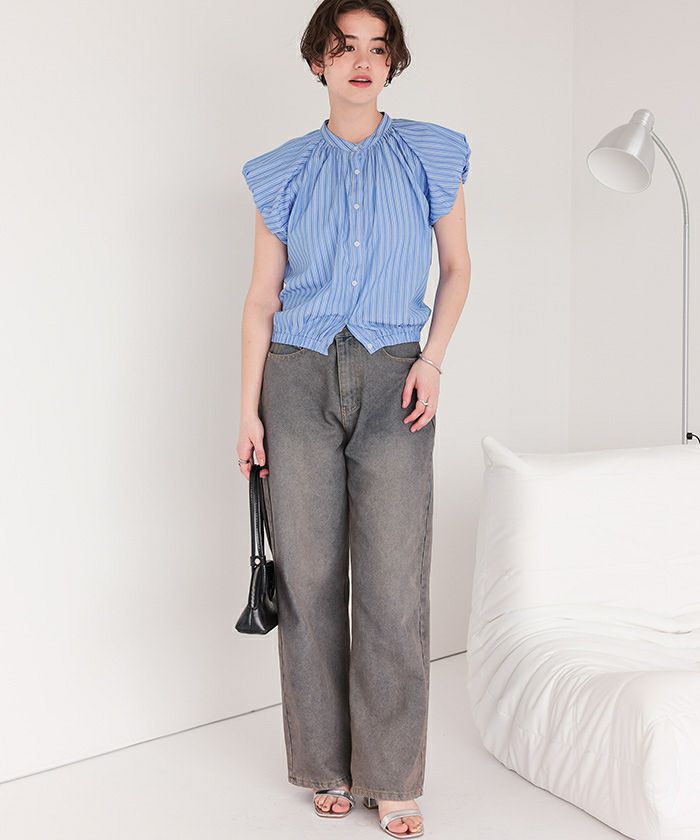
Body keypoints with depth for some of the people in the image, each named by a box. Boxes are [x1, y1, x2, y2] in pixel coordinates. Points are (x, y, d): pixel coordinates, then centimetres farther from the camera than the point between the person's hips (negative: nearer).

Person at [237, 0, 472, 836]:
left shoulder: (431, 156, 6)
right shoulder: (283, 172, 6)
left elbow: (458, 267, 13)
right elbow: (262, 298, 6)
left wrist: (433, 358, -2)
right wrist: (249, 410, 0)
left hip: (391, 386, 0)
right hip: (298, 381, 1)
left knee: (394, 590, -3)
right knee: (309, 583, 4)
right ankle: (329, 765, 21)